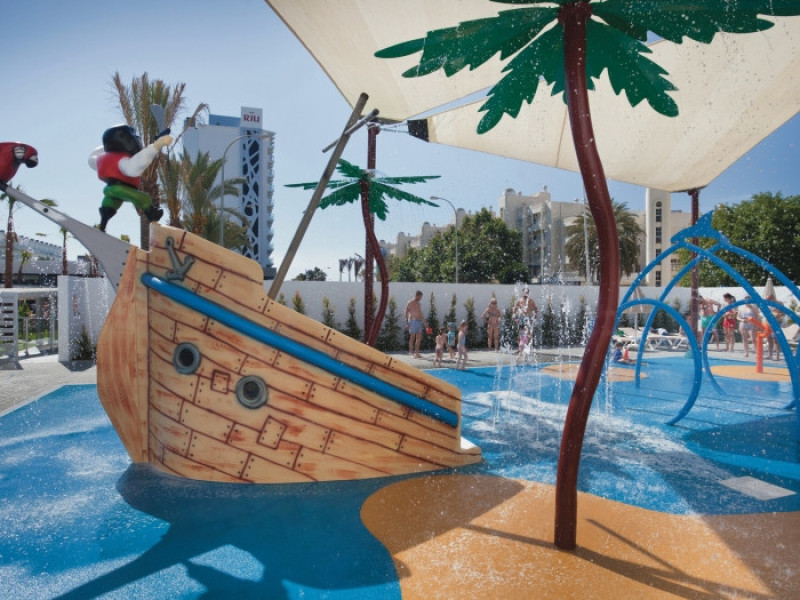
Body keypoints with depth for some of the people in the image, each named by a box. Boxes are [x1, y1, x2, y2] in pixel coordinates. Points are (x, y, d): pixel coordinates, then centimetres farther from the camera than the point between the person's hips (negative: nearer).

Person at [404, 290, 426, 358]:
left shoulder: (419, 304, 17)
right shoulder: (410, 303, -5)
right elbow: (406, 313, -7)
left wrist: (424, 324, 21)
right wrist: (407, 323, -15)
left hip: (419, 321, 7)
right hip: (412, 321, -7)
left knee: (419, 338, 5)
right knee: (412, 338, -3)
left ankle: (416, 352, 12)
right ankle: (411, 352, 4)